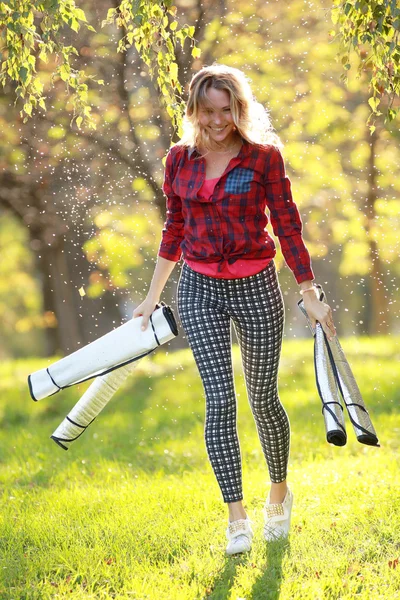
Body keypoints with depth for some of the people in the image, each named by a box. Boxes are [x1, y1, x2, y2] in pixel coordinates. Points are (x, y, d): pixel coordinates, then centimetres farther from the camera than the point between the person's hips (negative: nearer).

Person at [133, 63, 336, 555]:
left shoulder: (265, 157, -6)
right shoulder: (180, 160, 3)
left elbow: (287, 227, -3)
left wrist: (310, 297, -4)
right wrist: (153, 296, 16)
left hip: (255, 287, -2)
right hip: (199, 289, 2)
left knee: (263, 398, 6)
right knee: (219, 399, -7)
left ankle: (279, 489, 33)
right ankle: (236, 516, -2)